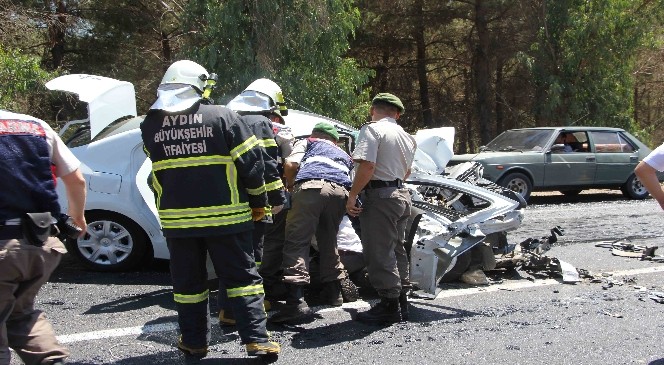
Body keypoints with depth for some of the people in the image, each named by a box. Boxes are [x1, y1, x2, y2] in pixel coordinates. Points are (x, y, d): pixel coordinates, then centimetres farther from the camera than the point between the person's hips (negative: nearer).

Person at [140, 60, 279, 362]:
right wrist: (258, 200, 5)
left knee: (188, 281, 14)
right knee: (242, 278, 6)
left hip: (176, 218, 3)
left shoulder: (150, 125, 2)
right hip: (224, 215, -2)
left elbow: (158, 174, 13)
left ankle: (194, 342, 22)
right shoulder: (222, 116, -7)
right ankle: (256, 339, 5)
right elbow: (250, 161, -6)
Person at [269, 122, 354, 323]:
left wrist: (290, 186, 26)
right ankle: (333, 292, 27)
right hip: (341, 191, 5)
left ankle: (296, 300, -21)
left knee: (297, 242, -9)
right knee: (328, 241, 22)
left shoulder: (306, 143, 29)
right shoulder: (344, 155, 40)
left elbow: (290, 165, 12)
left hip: (312, 186, -4)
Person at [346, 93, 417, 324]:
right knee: (396, 250, 16)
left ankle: (389, 306, -1)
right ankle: (401, 301, 23)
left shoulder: (372, 129, -10)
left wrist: (352, 196, -17)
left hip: (380, 197, -9)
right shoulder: (406, 137, 17)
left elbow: (367, 166, -22)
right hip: (401, 194, 9)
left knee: (379, 253, -4)